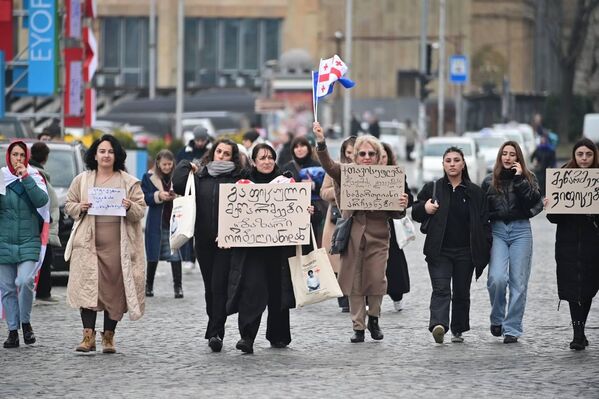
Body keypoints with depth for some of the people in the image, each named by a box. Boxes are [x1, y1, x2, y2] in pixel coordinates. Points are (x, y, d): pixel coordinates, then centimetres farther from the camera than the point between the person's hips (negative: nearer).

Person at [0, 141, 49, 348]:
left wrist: (26, 178, -17)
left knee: (25, 281, -18)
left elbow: (42, 200, -11)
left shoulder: (34, 177, 5)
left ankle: (25, 322, 3)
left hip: (29, 240, -2)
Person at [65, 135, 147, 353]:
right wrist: (80, 208, -6)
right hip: (88, 242, 0)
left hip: (117, 244, 0)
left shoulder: (129, 182, 8)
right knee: (88, 286, -12)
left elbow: (141, 211, 7)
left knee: (114, 289, 1)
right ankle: (88, 335, -14)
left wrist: (130, 207, -15)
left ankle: (108, 337, 12)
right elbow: (68, 205, 15)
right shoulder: (82, 180, 12)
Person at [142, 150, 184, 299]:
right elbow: (145, 198, -5)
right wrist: (159, 196, -20)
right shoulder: (149, 177, 1)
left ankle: (178, 286, 2)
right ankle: (149, 285, 21)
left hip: (175, 220, 0)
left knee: (175, 254, -4)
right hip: (156, 222, 0)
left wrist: (177, 196, -15)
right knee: (153, 255, 8)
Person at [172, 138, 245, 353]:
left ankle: (215, 332, -10)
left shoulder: (238, 179, -2)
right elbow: (178, 185, -6)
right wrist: (186, 165, 6)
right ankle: (215, 330, 23)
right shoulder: (200, 176, 8)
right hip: (204, 239, 4)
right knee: (209, 285, 12)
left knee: (219, 285, -9)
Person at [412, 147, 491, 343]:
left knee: (462, 293, 8)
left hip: (465, 252, 1)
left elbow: (484, 223, 7)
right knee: (441, 290, -15)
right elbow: (415, 214, 11)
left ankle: (458, 330, 19)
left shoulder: (475, 192, 8)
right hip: (439, 251, -1)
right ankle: (438, 325, -30)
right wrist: (424, 208, -12)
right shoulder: (432, 188, 7)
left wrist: (484, 251, -1)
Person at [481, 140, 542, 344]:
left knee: (518, 282, -2)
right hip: (497, 231, 0)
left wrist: (520, 179, -11)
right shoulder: (489, 182, 12)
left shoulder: (527, 178, 8)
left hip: (520, 231, 0)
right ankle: (497, 319, 6)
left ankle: (512, 328, 4)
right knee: (497, 278, -17)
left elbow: (534, 201, -9)